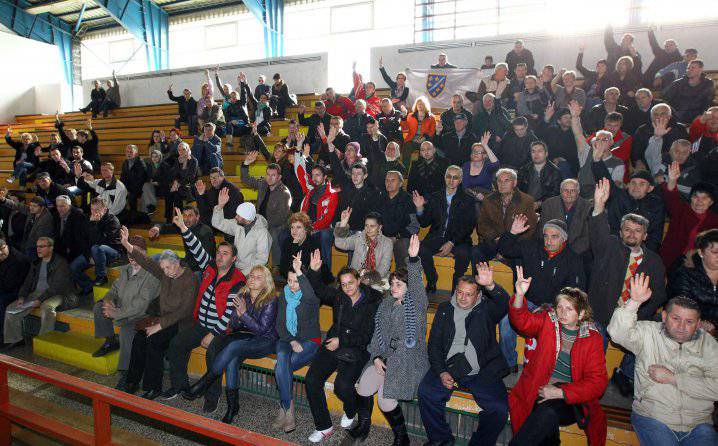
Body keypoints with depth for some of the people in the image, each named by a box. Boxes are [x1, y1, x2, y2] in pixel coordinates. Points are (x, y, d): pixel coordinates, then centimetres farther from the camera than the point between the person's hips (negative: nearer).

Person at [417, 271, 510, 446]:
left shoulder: (486, 309, 4)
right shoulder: (445, 309, 12)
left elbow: (504, 305, -19)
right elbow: (434, 344, 10)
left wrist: (491, 286, -40)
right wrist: (441, 372, -3)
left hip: (481, 372, -2)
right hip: (449, 367, 2)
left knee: (500, 409, -21)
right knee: (425, 392, -21)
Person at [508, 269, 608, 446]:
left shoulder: (593, 338, 4)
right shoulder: (547, 321, 9)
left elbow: (598, 381, 0)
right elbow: (522, 321, -10)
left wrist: (560, 392, -12)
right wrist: (520, 295, -30)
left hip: (571, 400, -1)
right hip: (537, 392, 2)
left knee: (547, 413, -32)